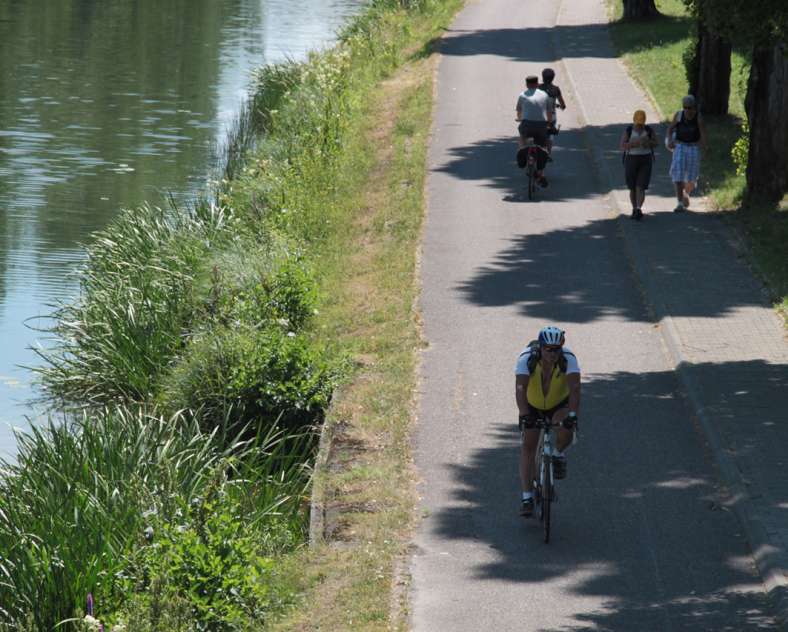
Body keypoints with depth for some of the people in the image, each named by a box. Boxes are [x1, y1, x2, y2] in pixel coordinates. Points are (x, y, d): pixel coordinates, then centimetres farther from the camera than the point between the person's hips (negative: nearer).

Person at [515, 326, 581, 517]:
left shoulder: (568, 358, -28)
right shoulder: (527, 358, -29)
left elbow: (575, 388, -37)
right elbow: (520, 388, -39)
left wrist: (572, 414, -50)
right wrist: (524, 415, -52)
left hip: (559, 403, 0)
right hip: (532, 404, 0)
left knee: (567, 429, -30)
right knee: (527, 447, -9)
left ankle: (558, 455, 4)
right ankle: (527, 498, -7)